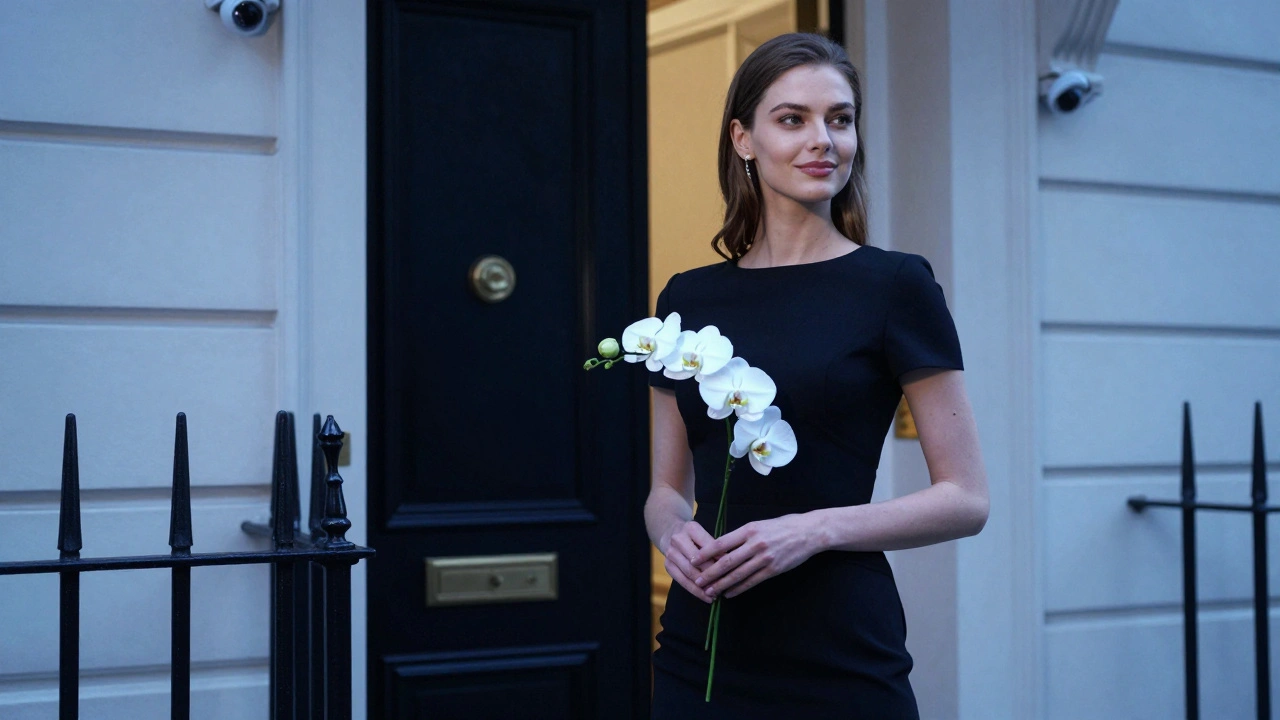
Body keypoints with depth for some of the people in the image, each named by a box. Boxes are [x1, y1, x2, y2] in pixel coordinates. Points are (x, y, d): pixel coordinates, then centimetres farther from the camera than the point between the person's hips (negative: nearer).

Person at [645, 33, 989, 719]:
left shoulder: (895, 285, -5)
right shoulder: (687, 299, 7)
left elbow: (965, 498, -6)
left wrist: (816, 529, -18)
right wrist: (673, 532, -7)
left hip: (839, 656, -3)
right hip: (697, 649, 4)